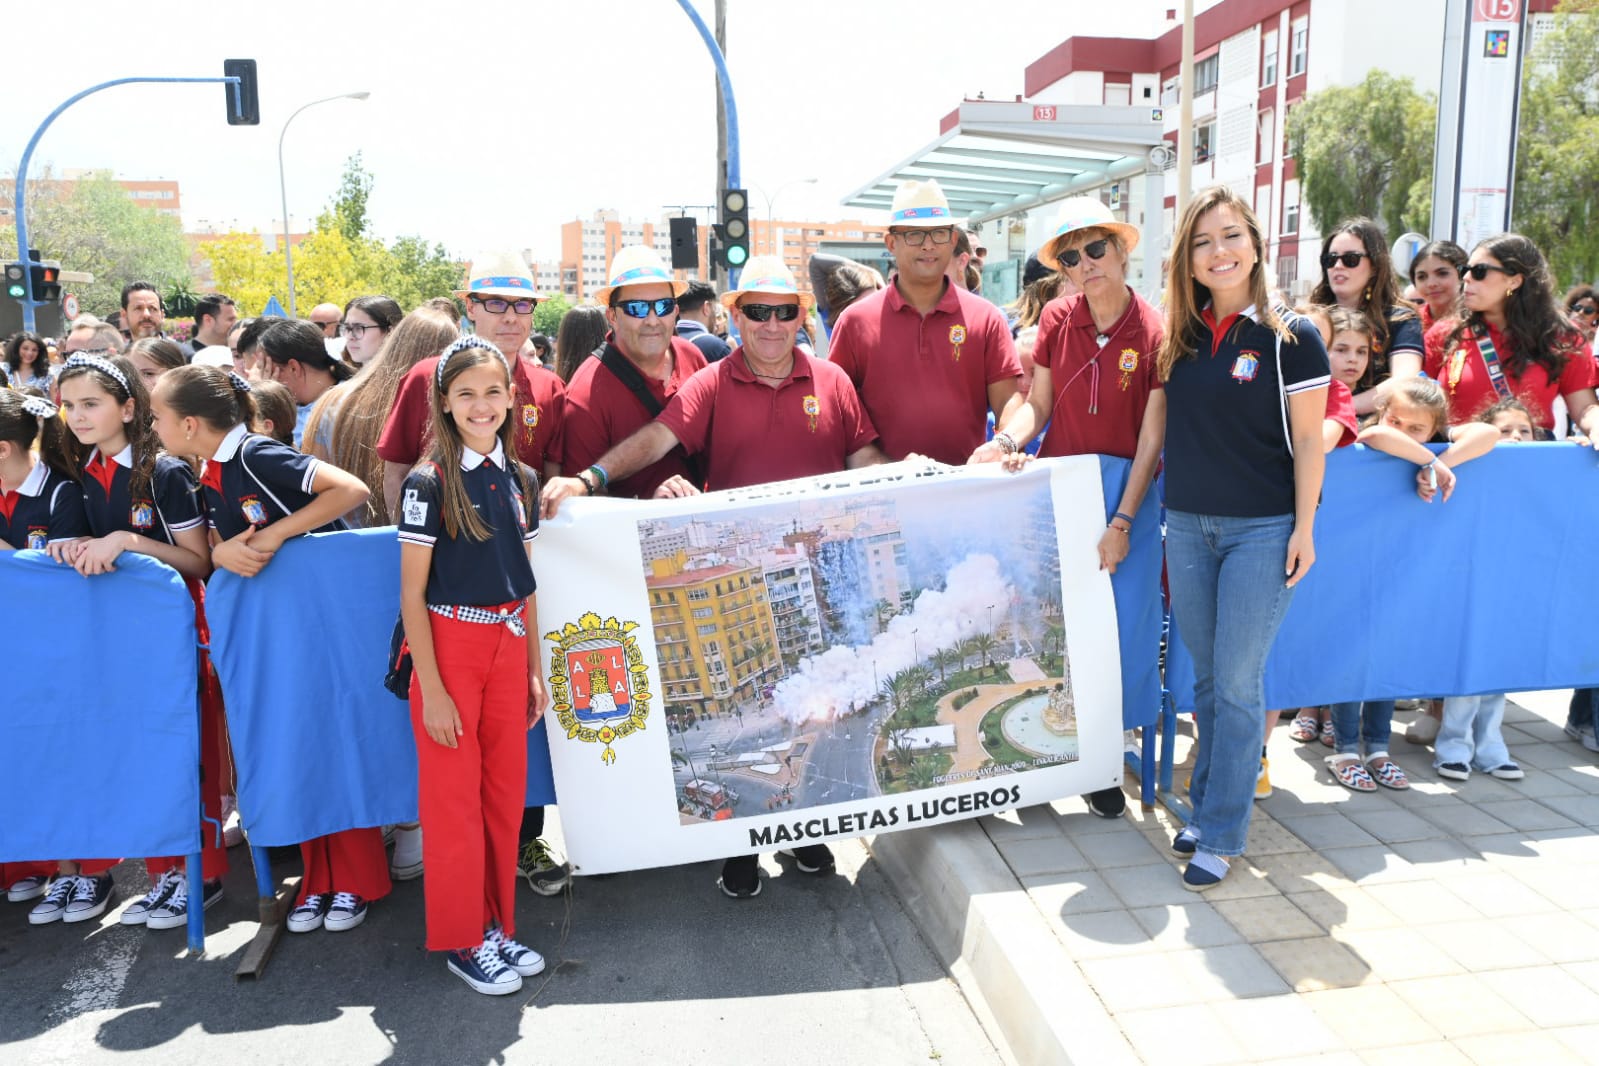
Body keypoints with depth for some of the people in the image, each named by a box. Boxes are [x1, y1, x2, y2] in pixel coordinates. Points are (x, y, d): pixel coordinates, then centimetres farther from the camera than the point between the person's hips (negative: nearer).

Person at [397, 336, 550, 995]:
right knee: (454, 797, 4)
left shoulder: (520, 479, 6)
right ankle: (461, 940, 18)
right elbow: (412, 593, -9)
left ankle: (497, 925, 26)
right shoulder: (429, 483, -9)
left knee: (506, 792, 10)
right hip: (450, 646, -5)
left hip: (508, 647, 5)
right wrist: (430, 687, -12)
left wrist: (535, 670, 10)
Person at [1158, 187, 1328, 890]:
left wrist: (1304, 529, -9)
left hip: (1262, 529, -4)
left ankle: (1220, 835, 9)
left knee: (1238, 683, -1)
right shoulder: (1181, 336, 7)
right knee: (1206, 679, 13)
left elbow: (1307, 441, -5)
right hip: (1187, 526, 5)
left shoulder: (1290, 337, -6)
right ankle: (1208, 805, 27)